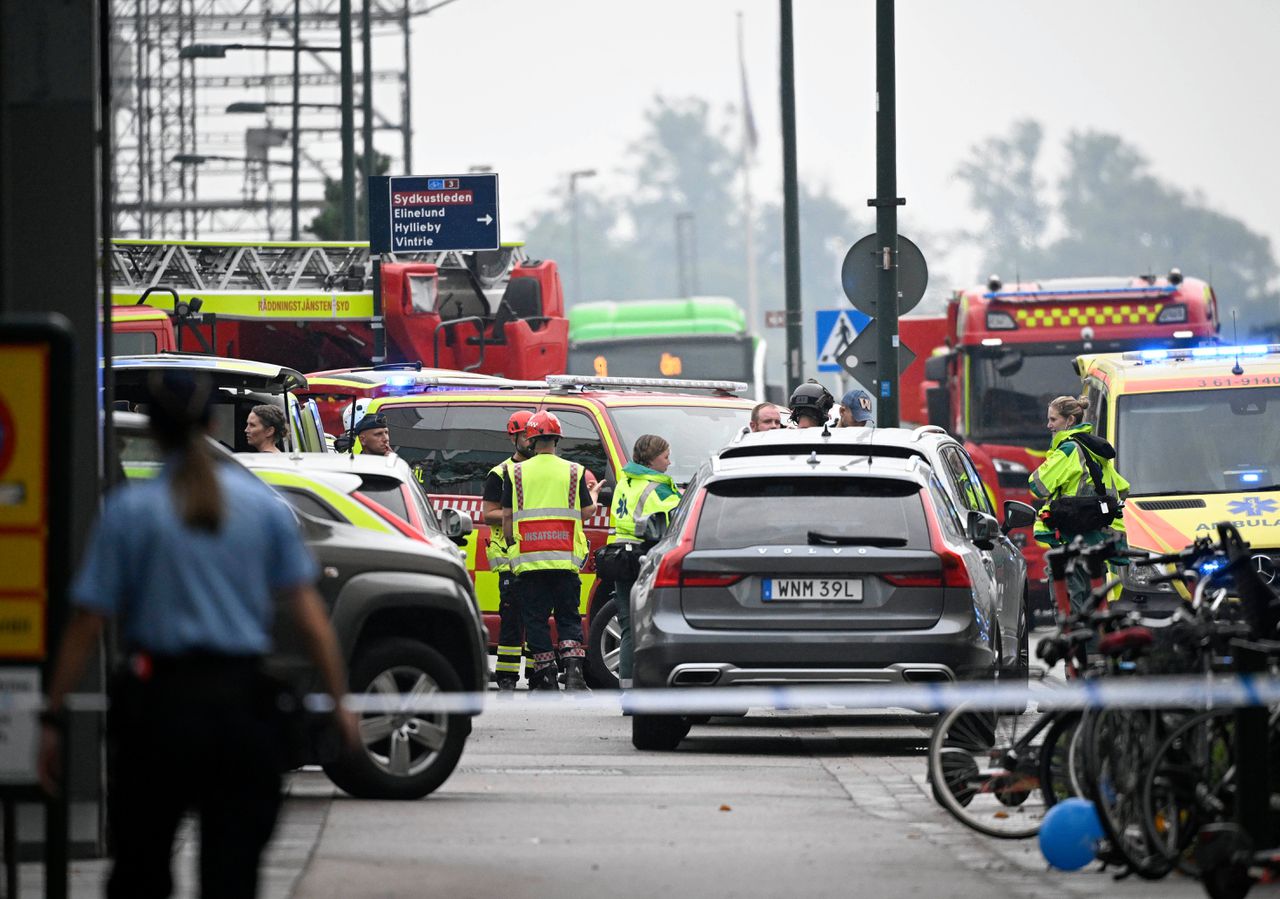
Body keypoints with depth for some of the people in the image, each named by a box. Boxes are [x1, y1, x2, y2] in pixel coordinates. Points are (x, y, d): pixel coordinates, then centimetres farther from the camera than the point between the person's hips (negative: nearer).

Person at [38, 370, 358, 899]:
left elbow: (87, 623, -5)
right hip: (243, 703, 2)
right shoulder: (263, 505, 3)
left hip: (158, 702, -2)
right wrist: (339, 702, 4)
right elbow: (309, 614, -1)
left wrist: (53, 717, -2)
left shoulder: (130, 510, -3)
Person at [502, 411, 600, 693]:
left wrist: (510, 542, 19)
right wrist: (593, 495, 29)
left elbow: (507, 516, 4)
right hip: (565, 558, 1)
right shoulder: (573, 471, 3)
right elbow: (587, 512, 7)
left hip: (528, 560, -1)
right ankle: (573, 672, -8)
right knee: (568, 617, 8)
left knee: (535, 619, 5)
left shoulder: (517, 472, 3)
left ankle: (546, 677, 2)